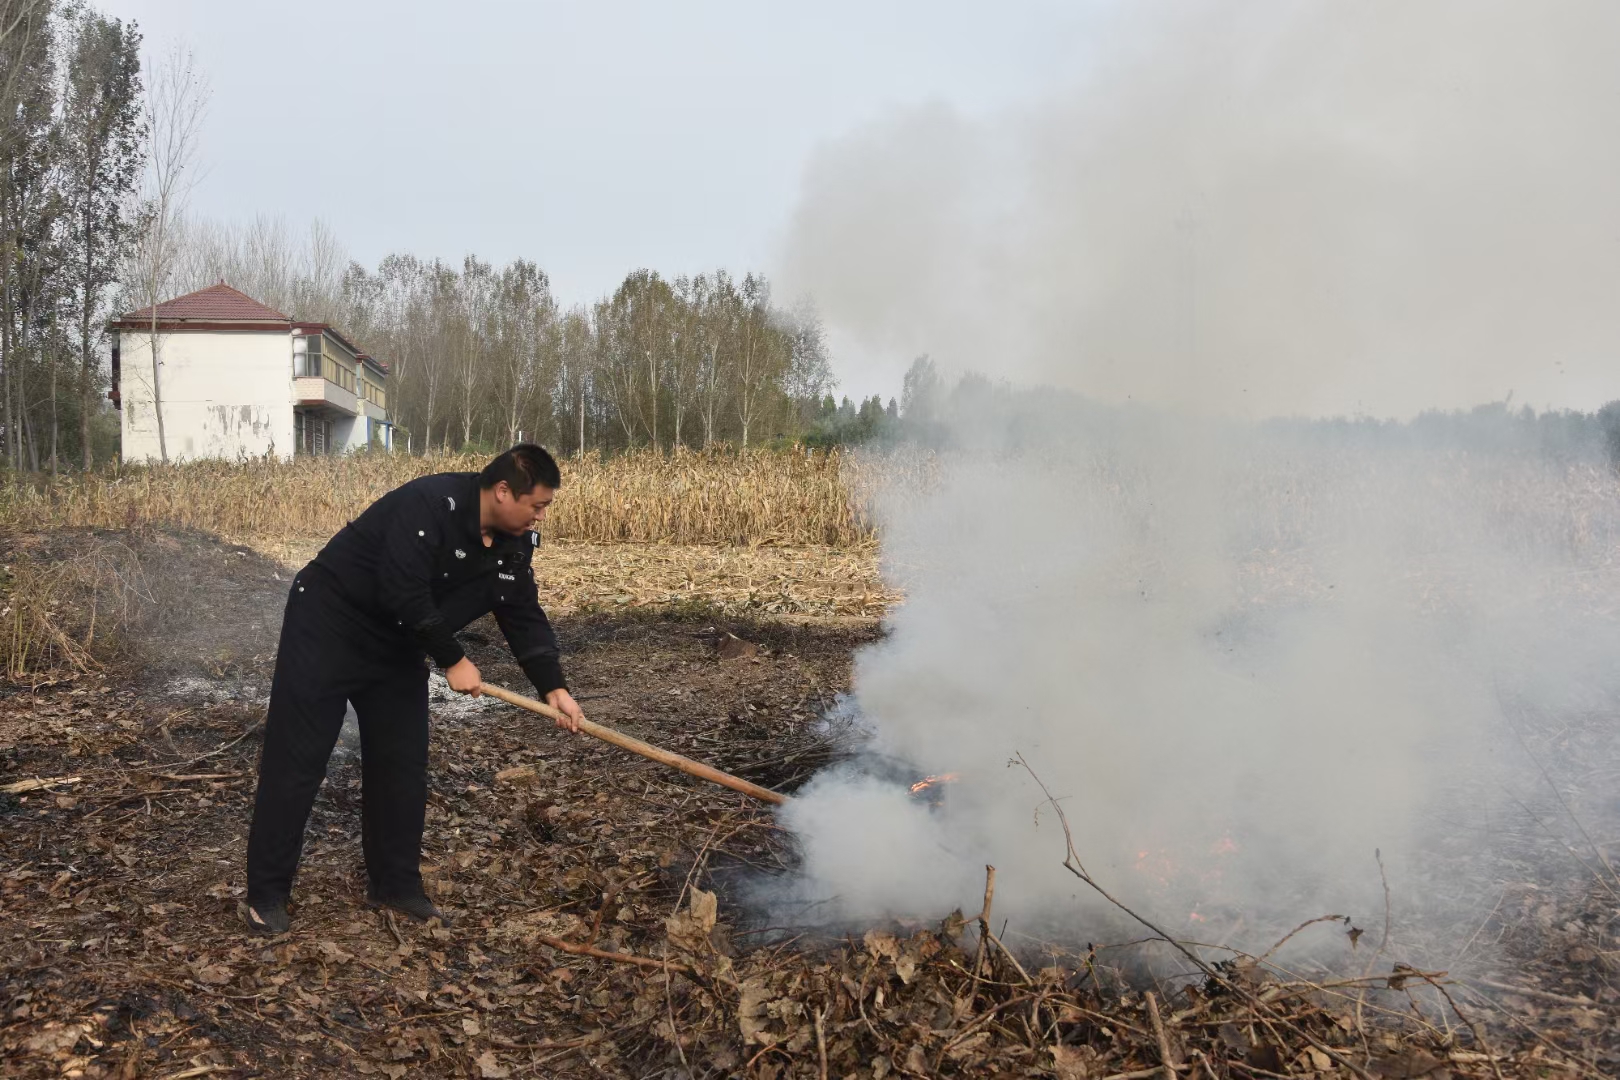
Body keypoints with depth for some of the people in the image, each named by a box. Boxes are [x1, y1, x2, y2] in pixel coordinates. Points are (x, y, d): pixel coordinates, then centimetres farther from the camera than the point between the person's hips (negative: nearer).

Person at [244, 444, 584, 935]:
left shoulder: (514, 544, -4)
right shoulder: (430, 505, -30)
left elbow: (524, 615, -1)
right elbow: (403, 595, -33)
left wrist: (553, 685, -13)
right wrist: (453, 660, -23)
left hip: (395, 646, 8)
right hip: (329, 626, -8)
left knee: (402, 764, 7)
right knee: (296, 760, -3)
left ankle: (395, 884, 20)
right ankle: (266, 893, 8)